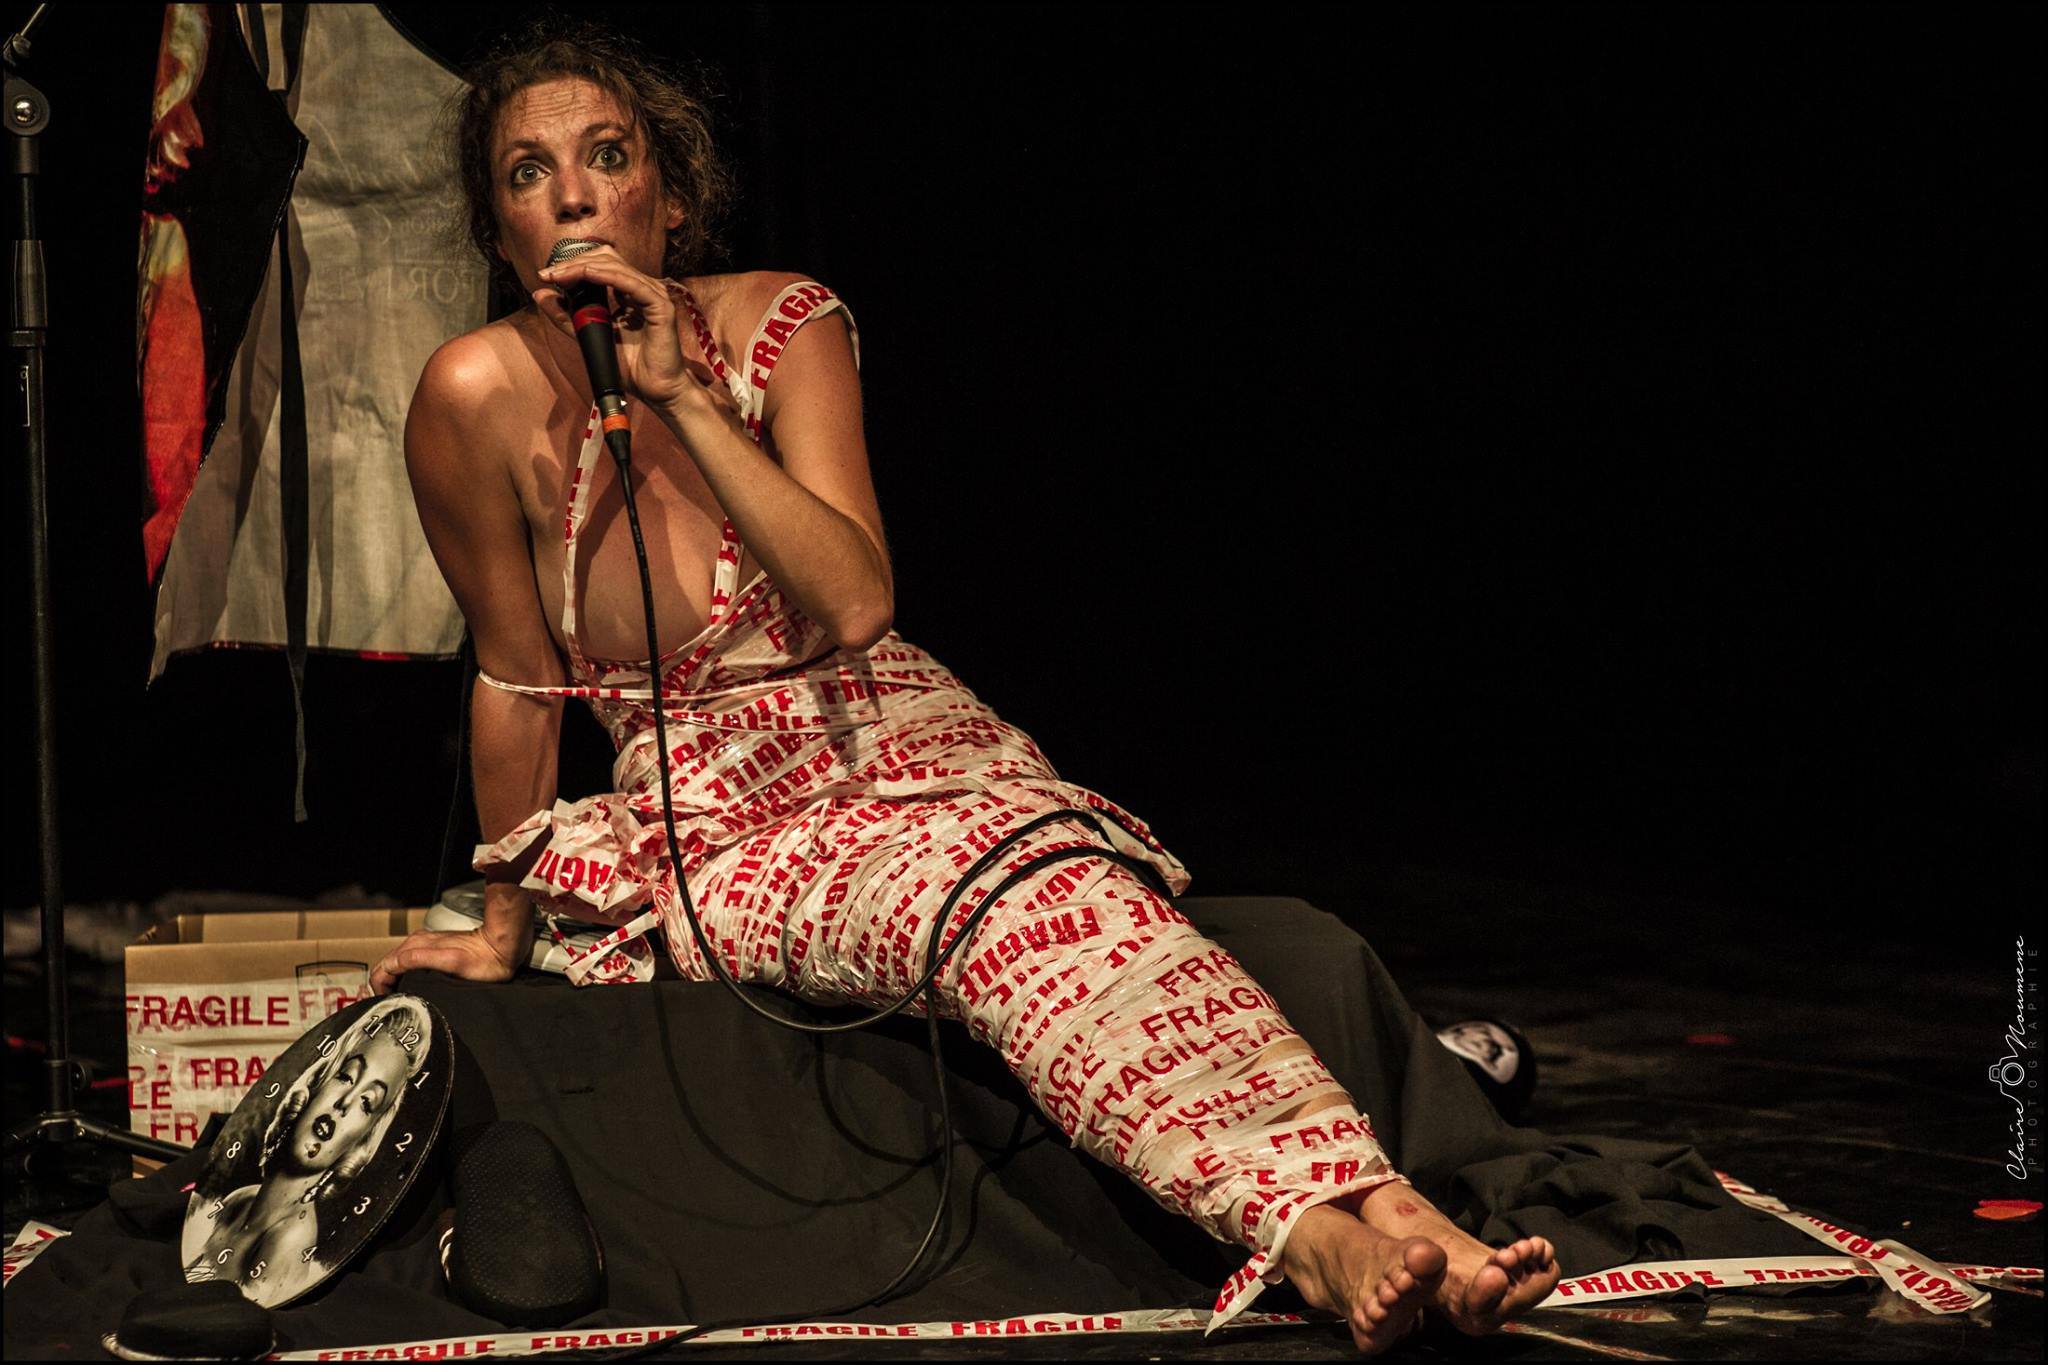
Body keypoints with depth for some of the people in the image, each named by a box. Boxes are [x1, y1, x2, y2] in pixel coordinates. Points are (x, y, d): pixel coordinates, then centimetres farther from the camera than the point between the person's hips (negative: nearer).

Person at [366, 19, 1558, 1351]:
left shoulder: (782, 326, -4)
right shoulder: (484, 394, -9)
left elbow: (857, 601, -17)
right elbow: (518, 679, 1)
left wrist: (684, 395, -22)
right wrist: (503, 931, 10)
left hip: (901, 742, 3)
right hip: (715, 821, -3)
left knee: (1064, 885, -33)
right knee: (1004, 906, -35)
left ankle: (1351, 1221, -53)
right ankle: (1335, 1232, -53)